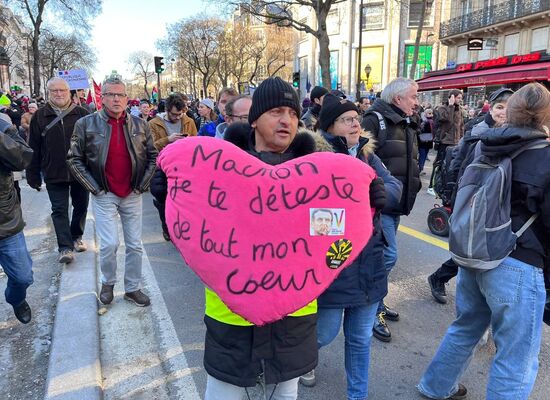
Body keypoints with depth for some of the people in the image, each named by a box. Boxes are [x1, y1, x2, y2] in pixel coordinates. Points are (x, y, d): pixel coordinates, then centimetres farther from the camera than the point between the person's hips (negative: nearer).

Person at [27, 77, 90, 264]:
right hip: (54, 175, -1)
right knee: (59, 210, -2)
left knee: (81, 206, 13)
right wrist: (33, 176, 1)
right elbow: (34, 149, 3)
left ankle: (76, 237, 33)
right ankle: (65, 247, 1)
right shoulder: (40, 117, 2)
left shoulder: (82, 114, 0)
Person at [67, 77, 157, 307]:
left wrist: (142, 184, 1)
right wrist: (94, 187, -7)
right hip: (104, 195, -2)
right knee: (109, 244, -6)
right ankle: (108, 283, 21)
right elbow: (74, 159, -1)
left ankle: (132, 288, 24)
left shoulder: (140, 125, 3)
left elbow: (153, 157, 9)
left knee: (135, 245, 7)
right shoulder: (86, 124, -3)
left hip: (132, 195, 3)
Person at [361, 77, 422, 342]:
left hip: (397, 203, 9)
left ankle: (374, 302, 31)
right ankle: (373, 311, 5)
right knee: (387, 256, -10)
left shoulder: (408, 126, 17)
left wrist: (414, 183, 17)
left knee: (384, 255, 16)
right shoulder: (375, 121, -13)